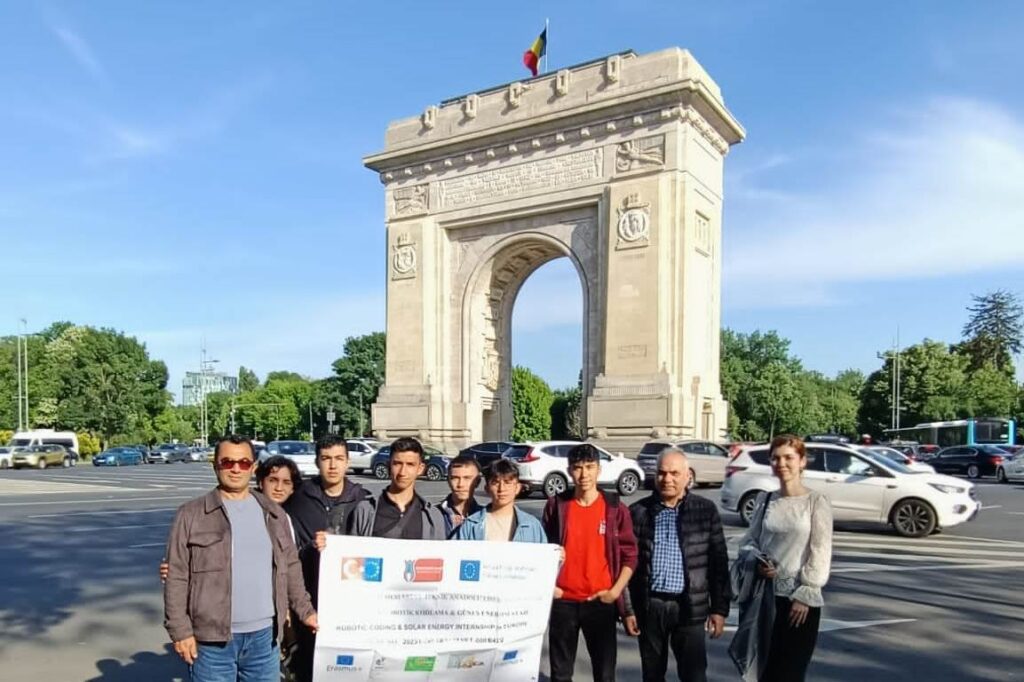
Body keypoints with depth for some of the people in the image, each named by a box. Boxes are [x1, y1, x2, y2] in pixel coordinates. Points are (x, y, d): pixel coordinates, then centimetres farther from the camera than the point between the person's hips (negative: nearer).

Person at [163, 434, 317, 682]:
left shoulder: (273, 513, 9)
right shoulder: (191, 514, -2)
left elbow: (290, 567, 14)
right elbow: (177, 577, -4)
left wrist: (305, 611, 10)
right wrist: (180, 629, -8)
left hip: (264, 636, 3)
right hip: (212, 639, -3)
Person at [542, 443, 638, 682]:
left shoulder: (615, 508, -2)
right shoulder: (556, 505, 0)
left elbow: (629, 555, 2)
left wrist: (615, 591, -8)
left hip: (601, 602, -1)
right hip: (563, 601, 1)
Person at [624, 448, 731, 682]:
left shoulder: (706, 510, 1)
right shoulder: (638, 512, 0)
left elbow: (719, 562, 3)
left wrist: (720, 608, -1)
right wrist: (627, 609, -1)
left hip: (690, 607, -1)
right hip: (649, 607, 1)